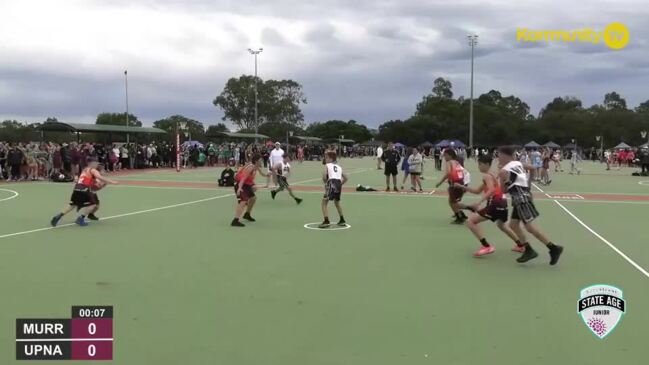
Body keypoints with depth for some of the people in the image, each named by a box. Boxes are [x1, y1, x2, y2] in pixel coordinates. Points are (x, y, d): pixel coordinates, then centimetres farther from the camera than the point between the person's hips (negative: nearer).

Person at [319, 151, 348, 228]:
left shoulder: (327, 165, 9)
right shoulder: (339, 167, 26)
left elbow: (324, 176, -7)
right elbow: (345, 178, 24)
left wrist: (325, 182, 10)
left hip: (332, 183, -6)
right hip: (339, 184, 6)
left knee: (324, 202, -1)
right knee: (337, 202, 28)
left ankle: (326, 221, -15)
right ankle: (342, 221, 33)